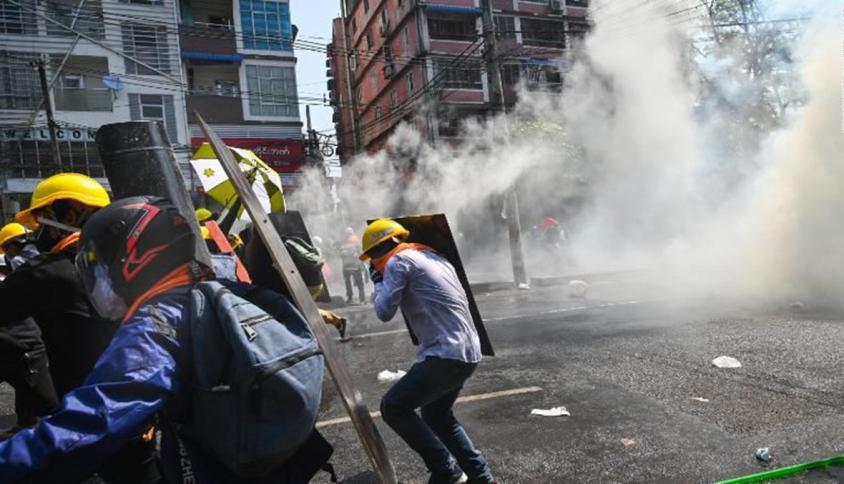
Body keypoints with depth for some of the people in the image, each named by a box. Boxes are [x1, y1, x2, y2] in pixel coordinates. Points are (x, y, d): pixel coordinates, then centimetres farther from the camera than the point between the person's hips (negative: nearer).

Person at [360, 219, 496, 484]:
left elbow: (384, 311, -8)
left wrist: (378, 282, 8)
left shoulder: (399, 261, -6)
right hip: (468, 353, 10)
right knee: (437, 415, 24)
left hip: (445, 355, -9)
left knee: (392, 407, 1)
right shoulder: (435, 257, 20)